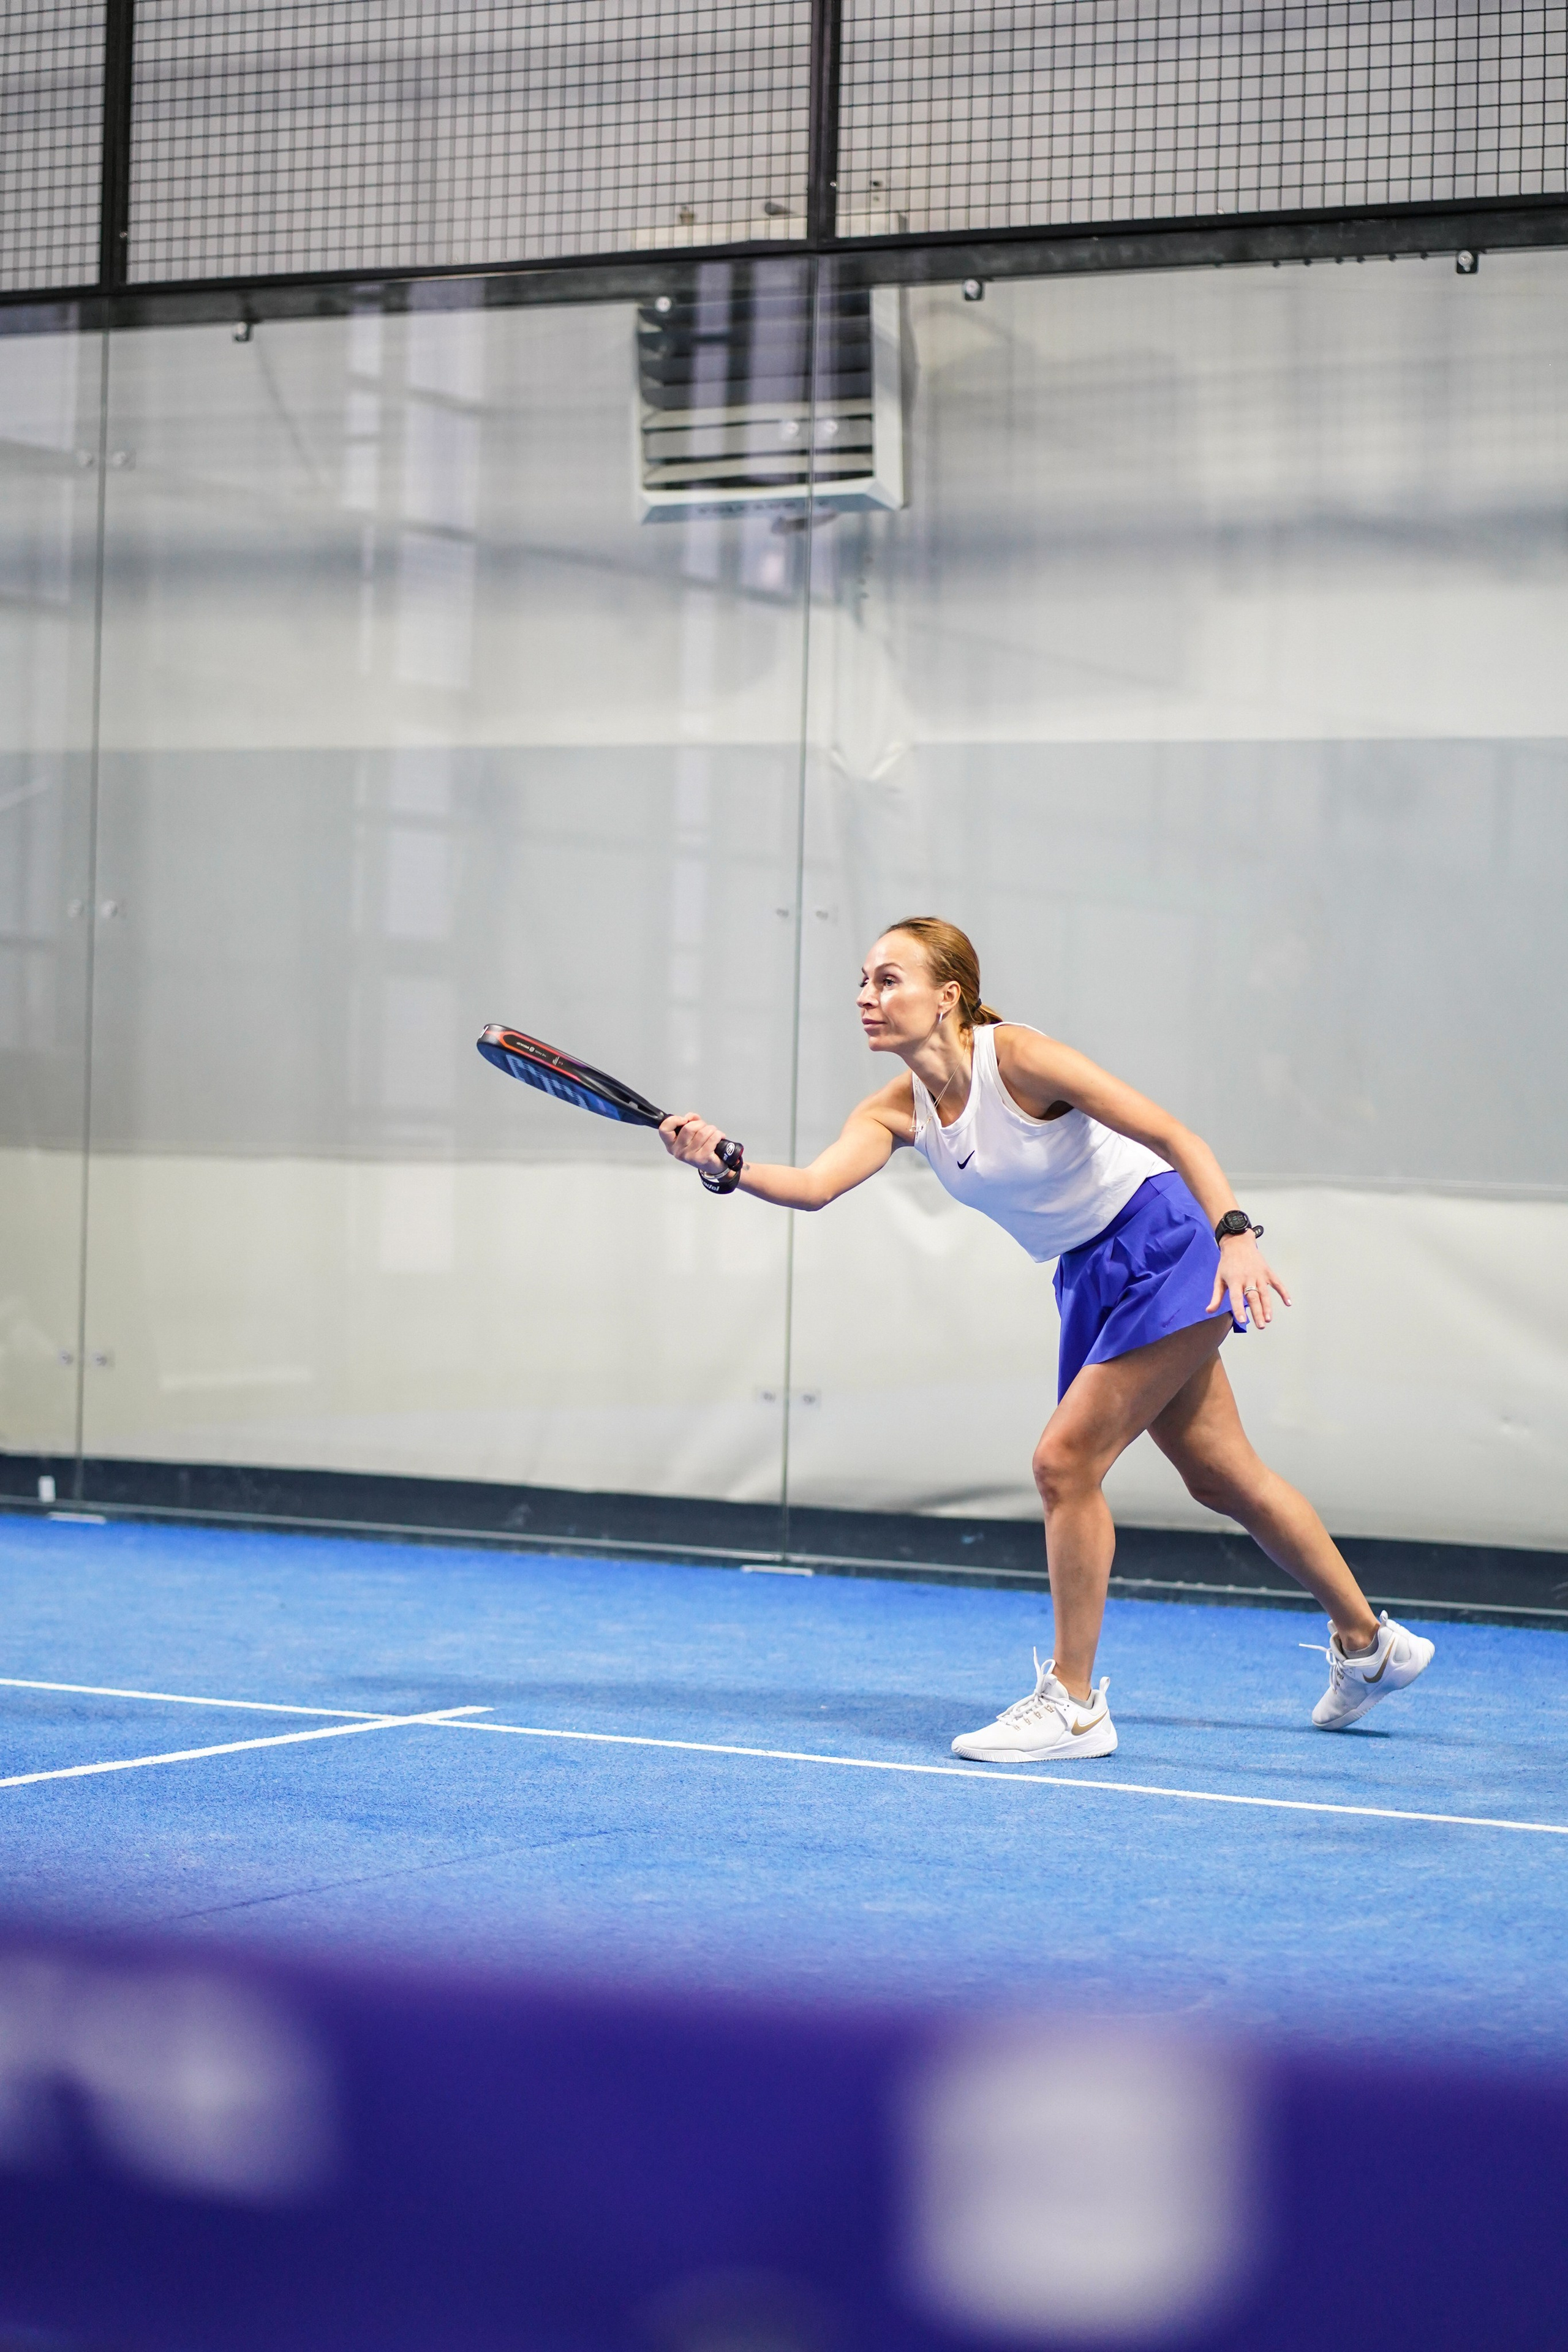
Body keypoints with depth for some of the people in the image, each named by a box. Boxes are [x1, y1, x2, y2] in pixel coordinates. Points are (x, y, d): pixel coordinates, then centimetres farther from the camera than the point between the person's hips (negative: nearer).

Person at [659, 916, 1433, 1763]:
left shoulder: (1018, 1057, -22)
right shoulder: (897, 1110, -3)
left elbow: (1174, 1137, -22)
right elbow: (814, 1183, -20)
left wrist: (1235, 1235, -34)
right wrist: (725, 1166, -38)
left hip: (1164, 1248, -8)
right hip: (1091, 1278, 8)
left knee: (1065, 1459, -15)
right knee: (1224, 1478, 16)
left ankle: (1073, 1704, -5)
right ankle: (1369, 1645, 32)